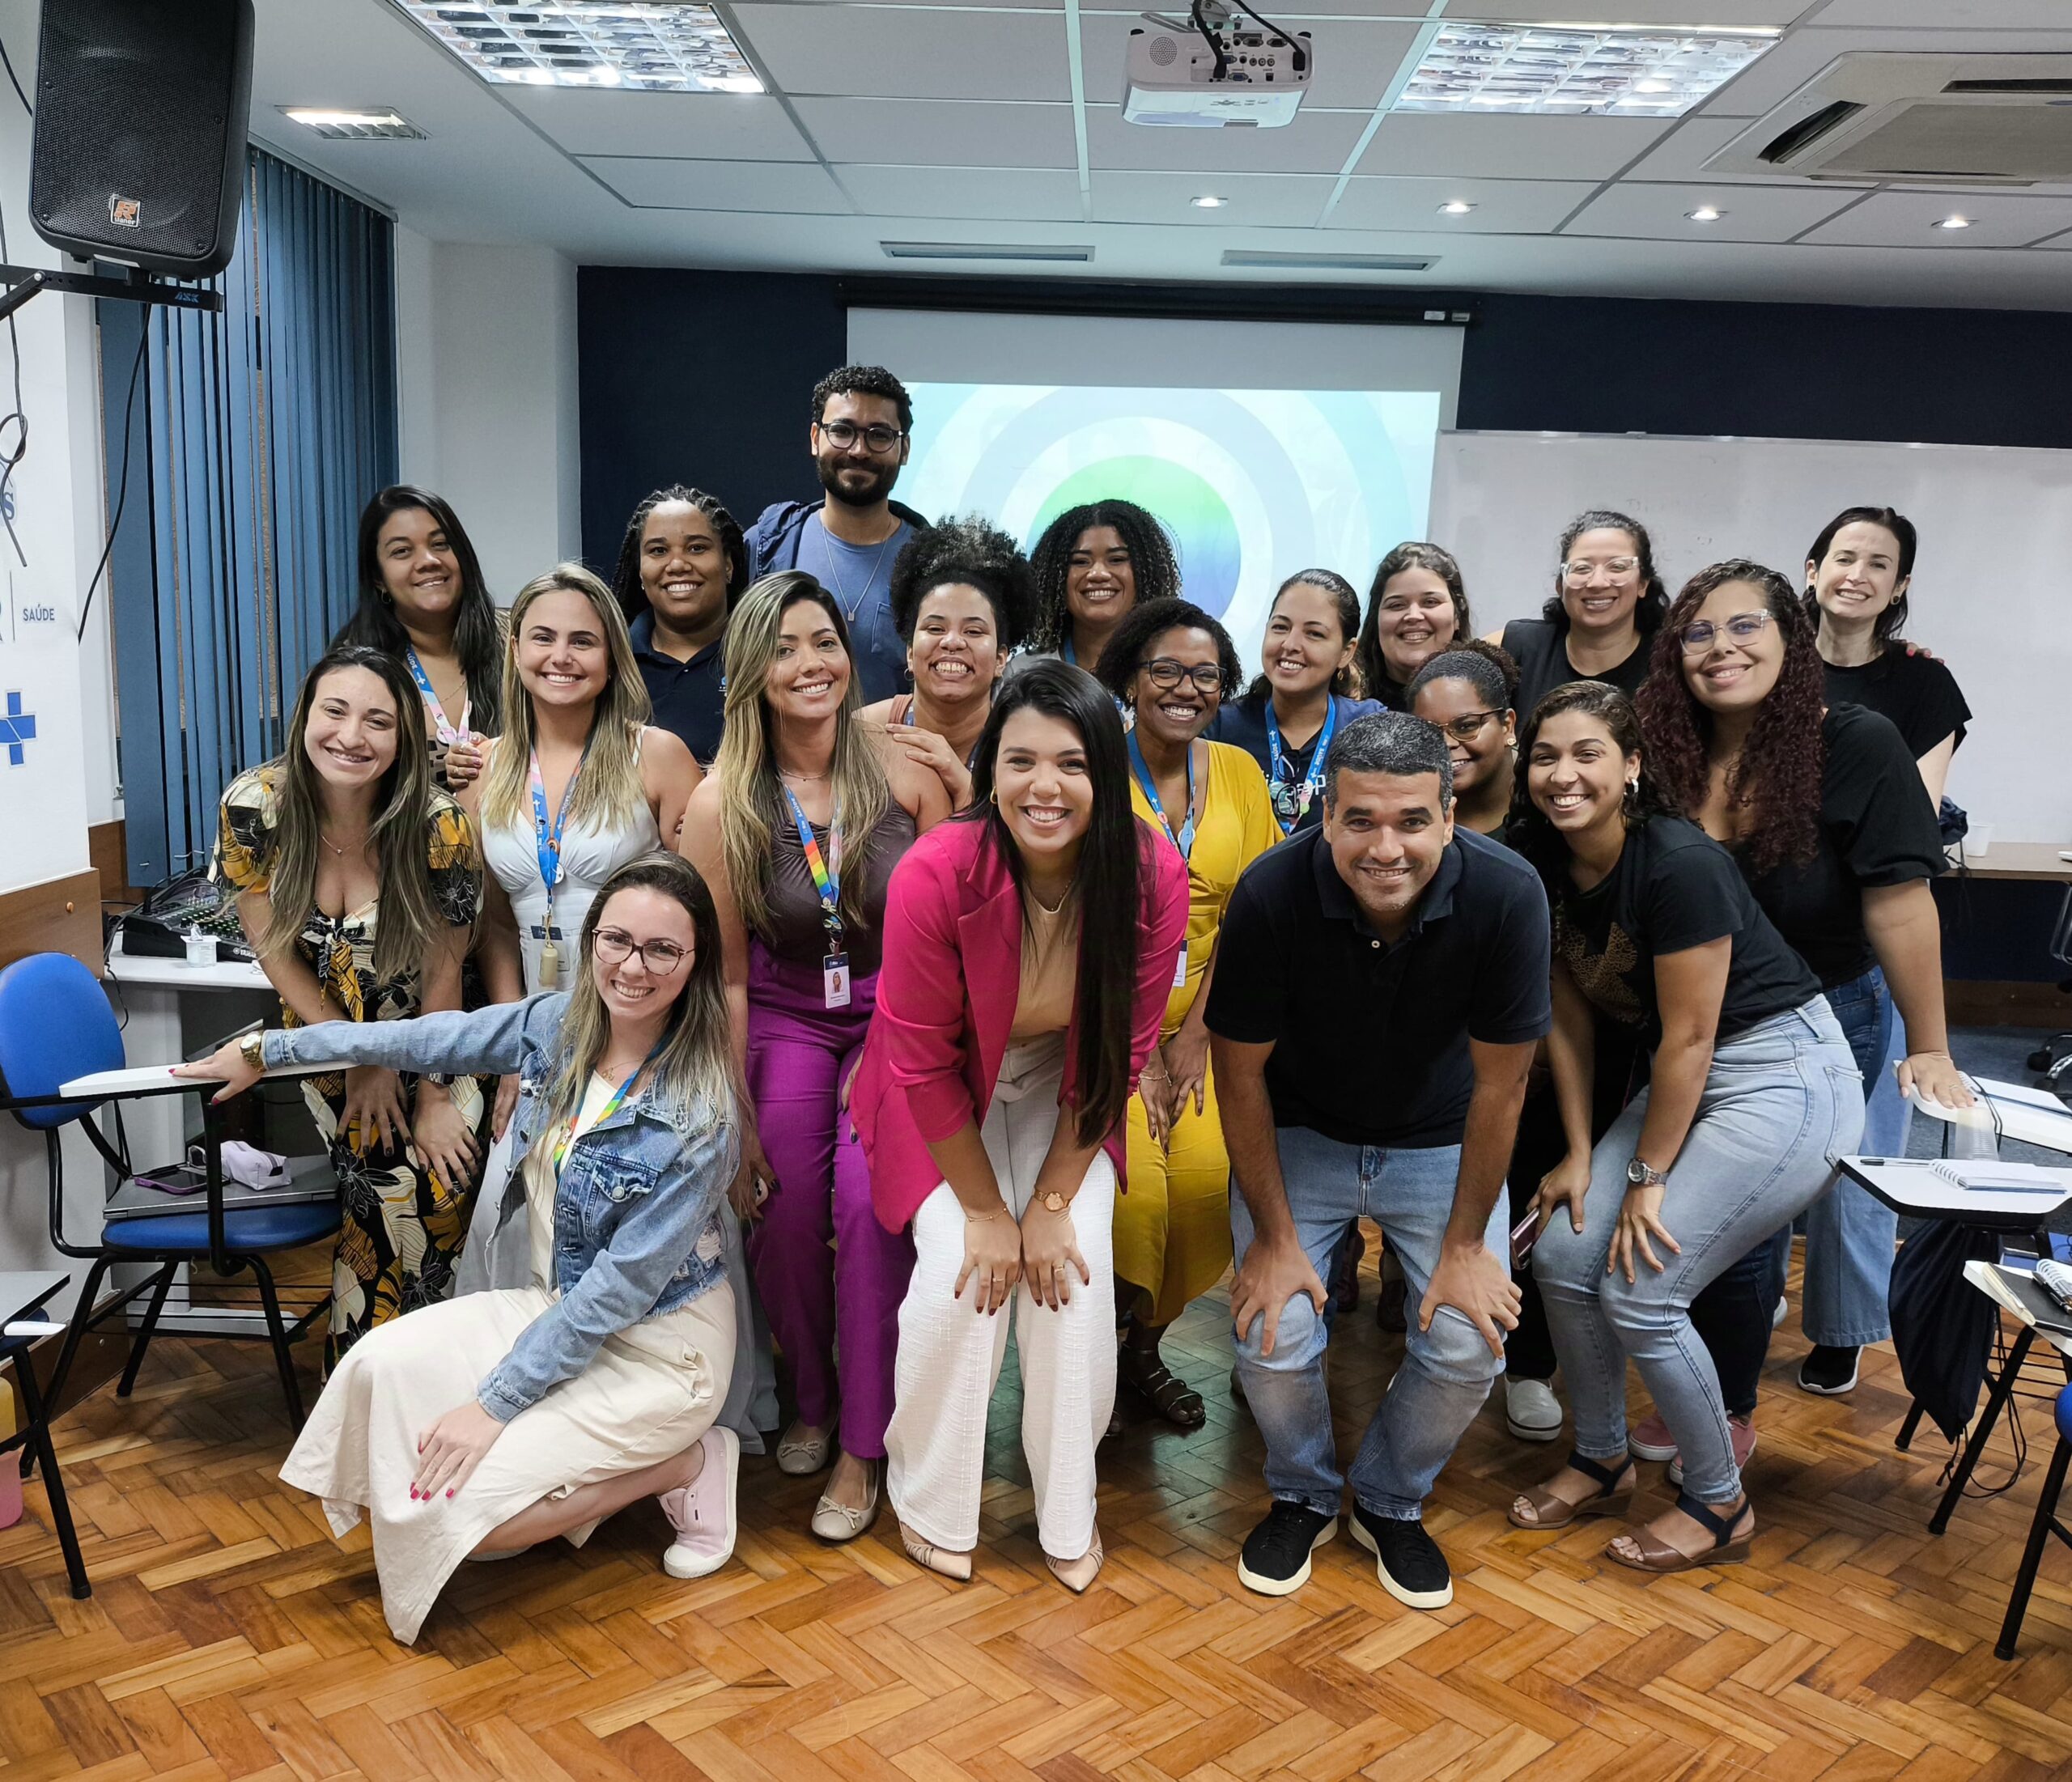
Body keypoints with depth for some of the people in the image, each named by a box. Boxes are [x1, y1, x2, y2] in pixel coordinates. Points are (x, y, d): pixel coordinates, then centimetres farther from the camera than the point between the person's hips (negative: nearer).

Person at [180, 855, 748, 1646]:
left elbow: (622, 1285, -23)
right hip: (559, 1306, 7)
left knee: (455, 1504, -16)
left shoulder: (698, 1112, -25)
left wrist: (495, 1403, -19)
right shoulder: (558, 1025, -7)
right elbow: (422, 1040, 6)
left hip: (658, 1347, -7)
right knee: (382, 1365, -10)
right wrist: (265, 1050, 13)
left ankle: (680, 1465, 3)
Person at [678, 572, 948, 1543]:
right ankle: (811, 1401, 24)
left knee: (869, 1201, -16)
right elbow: (725, 973, -5)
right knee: (784, 1210, -6)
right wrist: (736, 1116, -4)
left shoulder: (906, 770, -10)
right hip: (784, 1020, 1)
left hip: (893, 1017, -1)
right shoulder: (722, 802, -10)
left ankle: (863, 1446, 0)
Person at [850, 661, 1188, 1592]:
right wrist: (986, 1208, -14)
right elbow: (924, 1060, -19)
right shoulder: (935, 875, -32)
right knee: (961, 1273, -16)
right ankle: (928, 1502, 12)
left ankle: (1069, 1512, 12)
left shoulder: (1153, 877, -25)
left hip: (1061, 1093, 2)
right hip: (944, 1098, -2)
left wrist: (1052, 1201, -12)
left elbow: (1122, 1052, -13)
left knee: (1076, 1265, -13)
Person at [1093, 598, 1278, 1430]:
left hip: (1197, 1021, 3)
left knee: (1206, 1180, -14)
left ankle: (1144, 1345, 13)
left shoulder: (1238, 771, 5)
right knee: (1130, 1188, -18)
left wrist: (1194, 1038, -4)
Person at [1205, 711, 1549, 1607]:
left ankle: (1391, 1504, 20)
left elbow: (1499, 1082, -15)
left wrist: (1465, 1244, -10)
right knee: (1273, 1339, -13)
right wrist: (1275, 1236, -12)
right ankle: (1304, 1497, 20)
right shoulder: (1273, 894, -28)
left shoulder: (1506, 895, -26)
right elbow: (1240, 1070, -15)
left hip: (1438, 1145, 1)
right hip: (1298, 1136, -1)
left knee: (1471, 1344, -11)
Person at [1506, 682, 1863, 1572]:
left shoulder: (1679, 863, -25)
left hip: (1783, 1075, -7)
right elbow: (1568, 1017, 5)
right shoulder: (1541, 861, -3)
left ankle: (1721, 1506, 13)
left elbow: (1688, 1038, -20)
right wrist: (1582, 1156, 4)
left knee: (1639, 1290, -11)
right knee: (1563, 1254, -1)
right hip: (1687, 1076, 8)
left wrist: (1648, 1179, -12)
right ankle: (1602, 1463, 23)